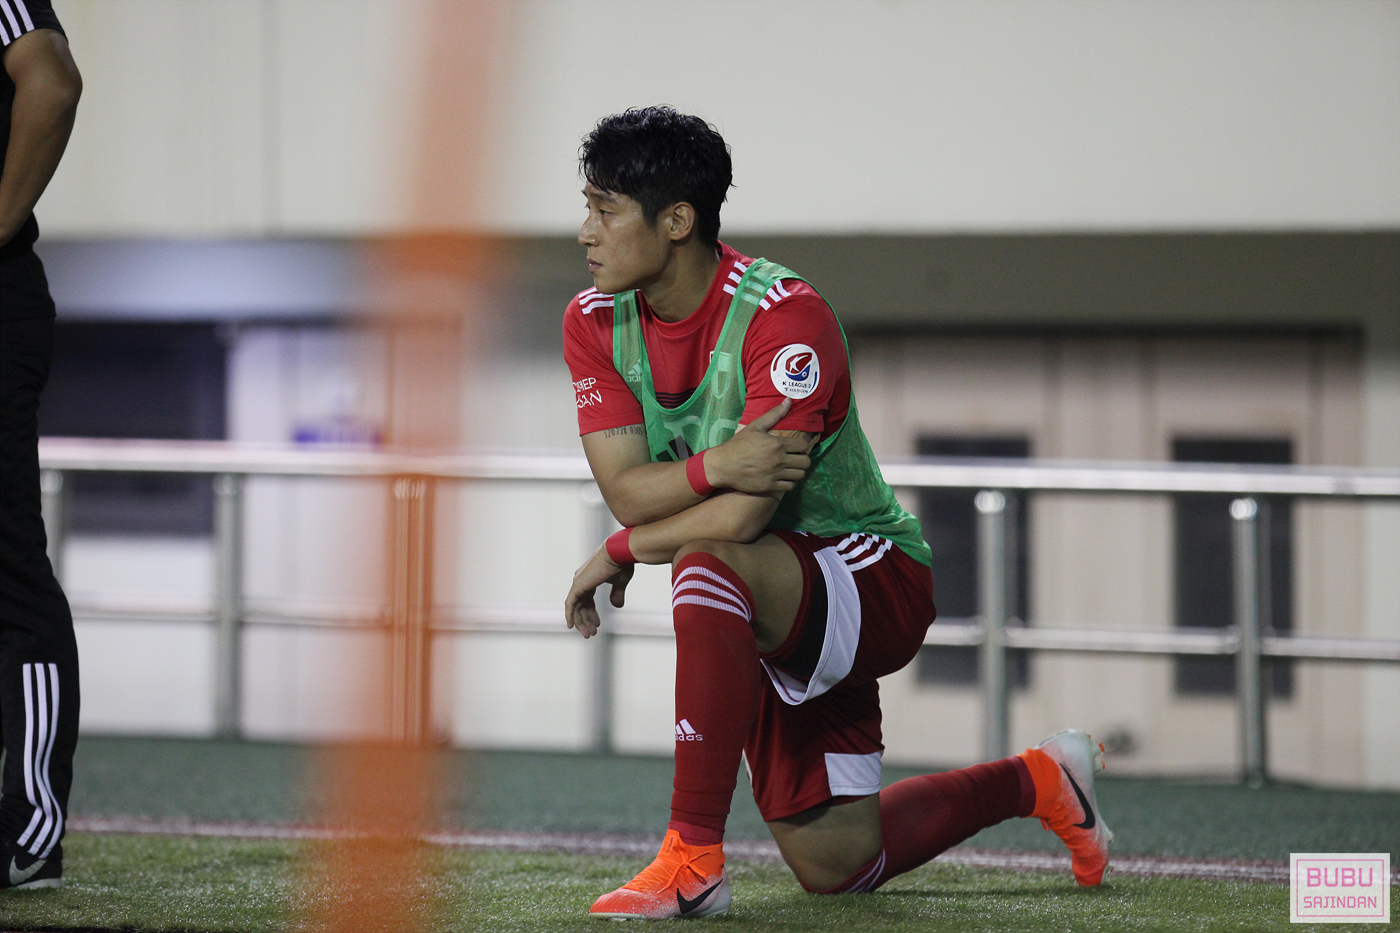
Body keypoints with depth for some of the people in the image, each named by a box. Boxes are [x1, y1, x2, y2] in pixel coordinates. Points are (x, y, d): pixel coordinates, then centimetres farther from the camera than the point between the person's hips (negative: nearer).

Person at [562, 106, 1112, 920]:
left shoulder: (786, 316, -25)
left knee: (709, 571, -39)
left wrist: (620, 554, -17)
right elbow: (625, 489, -14)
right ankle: (1035, 782, 37)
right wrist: (715, 466, -34)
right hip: (768, 610, 7)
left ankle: (694, 861, -33)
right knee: (834, 864, 10)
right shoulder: (595, 324, -4)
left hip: (874, 575, -7)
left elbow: (741, 516, -30)